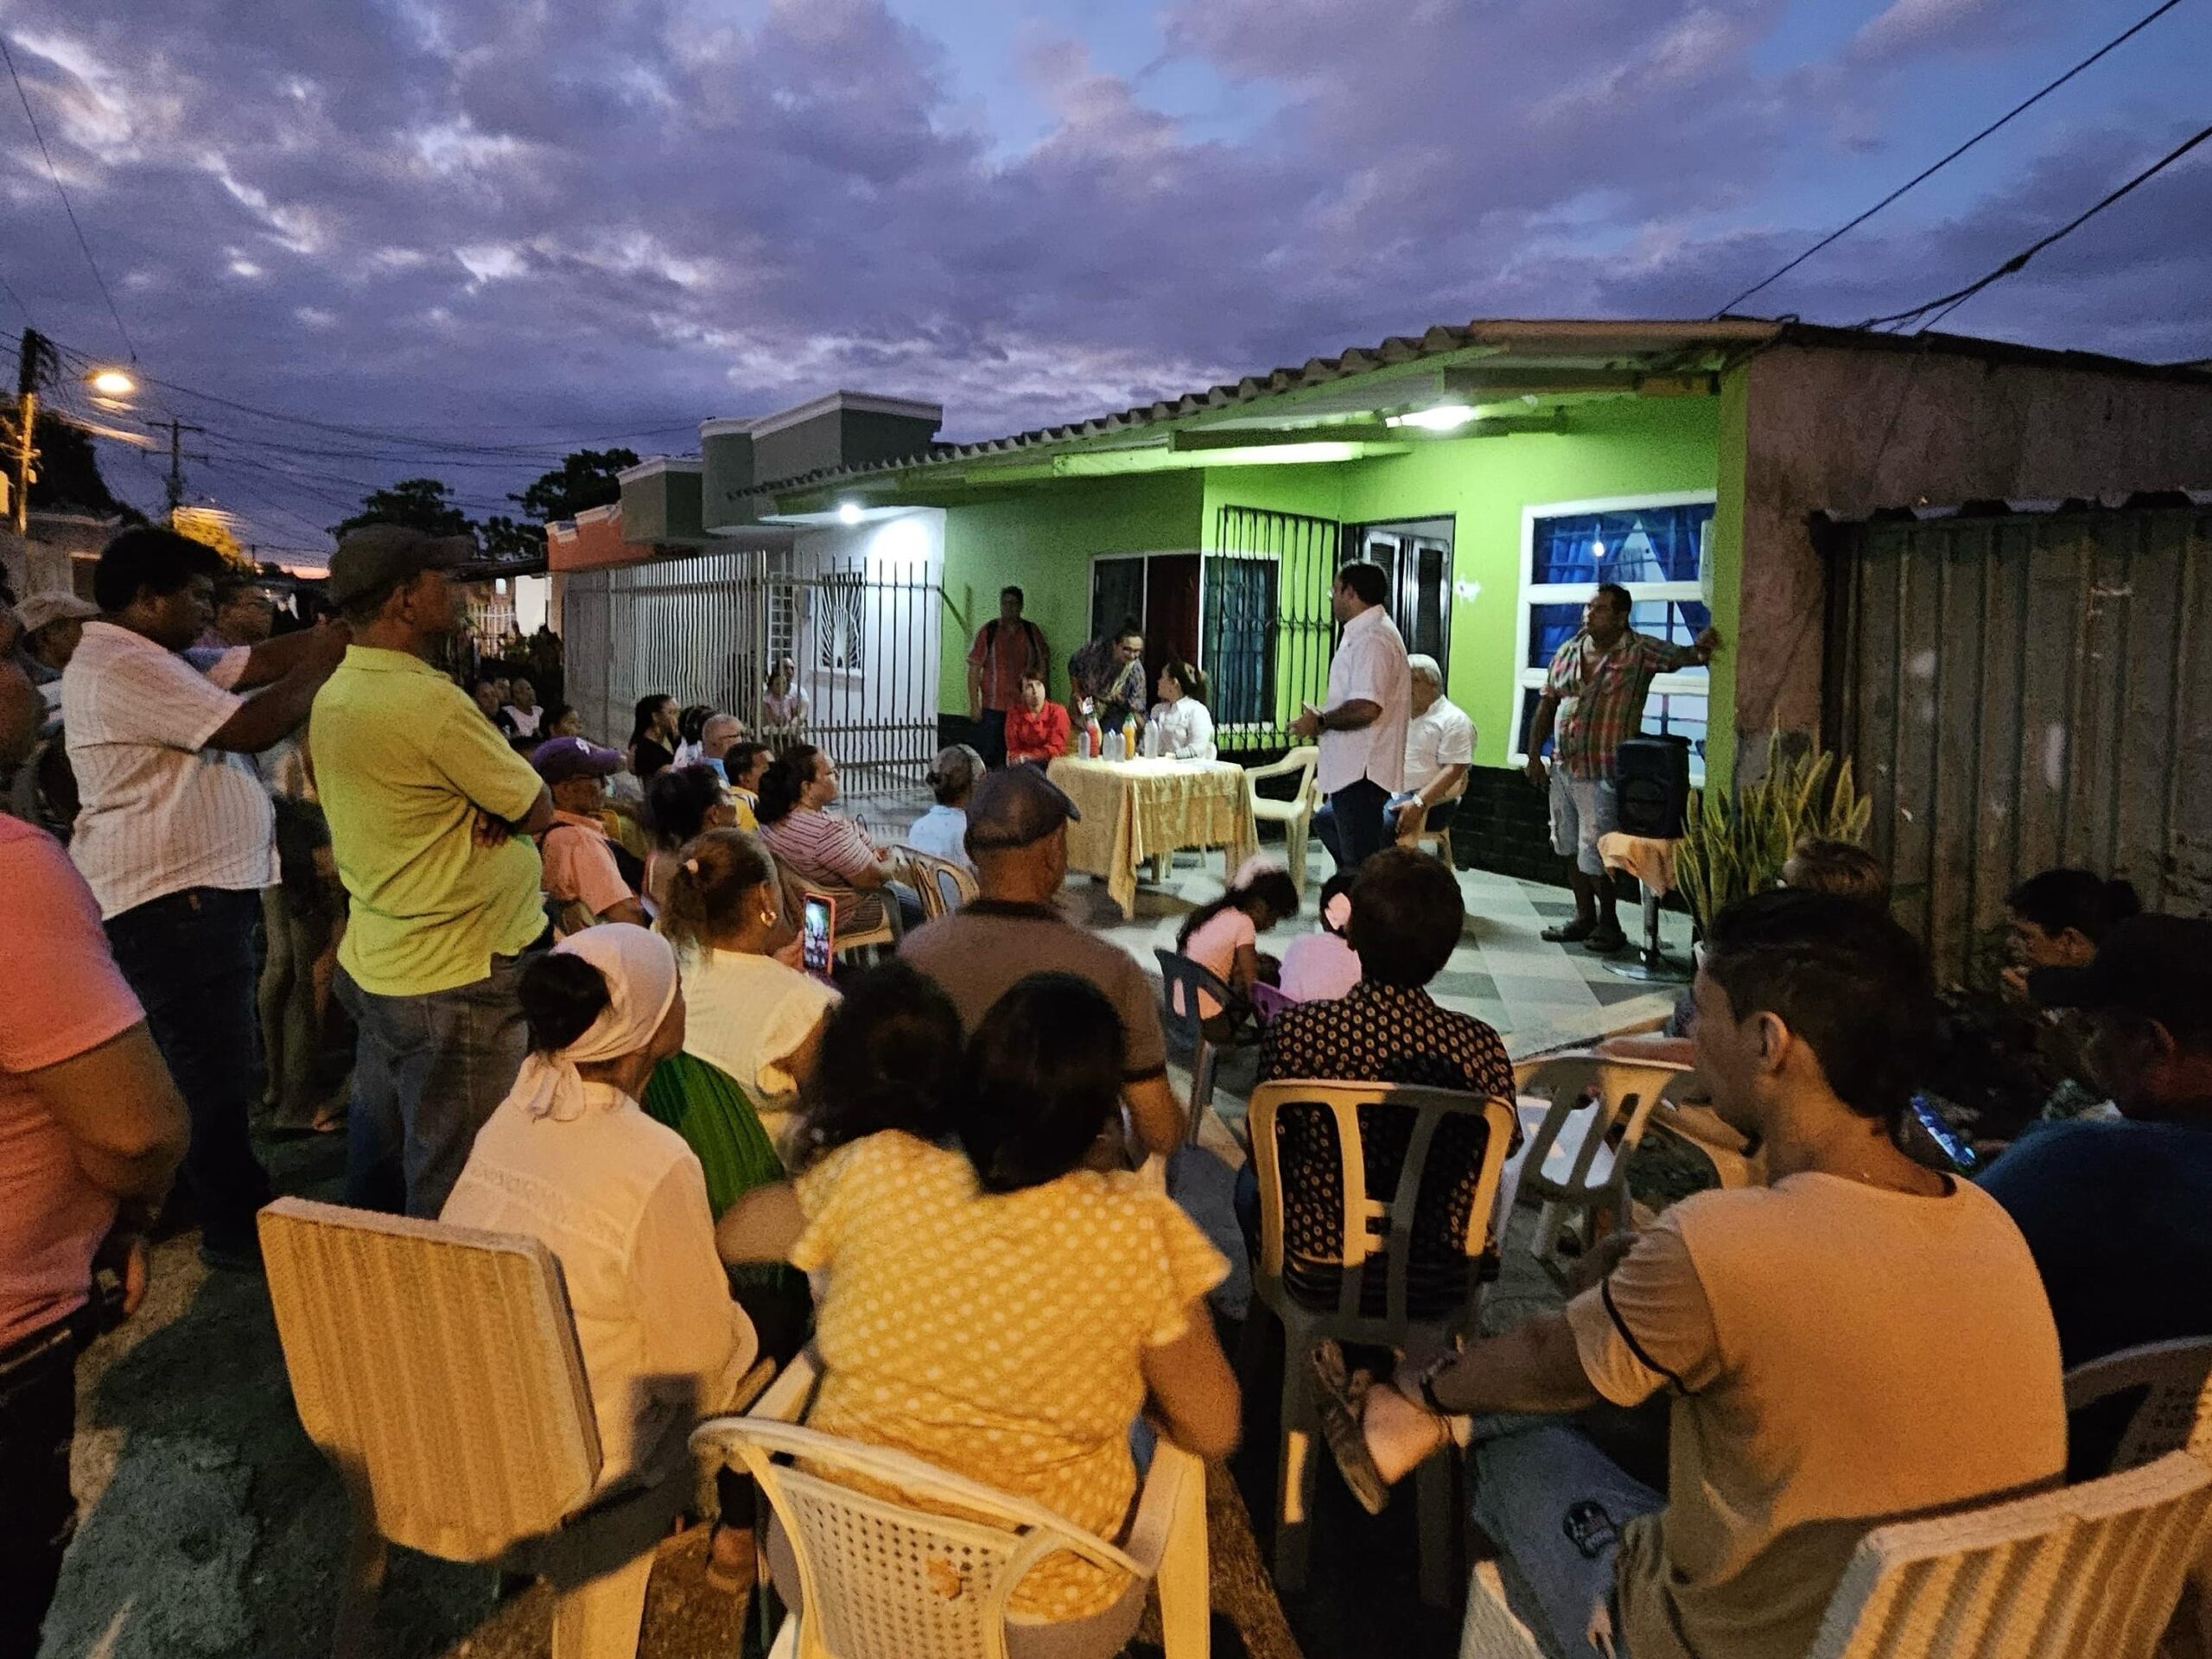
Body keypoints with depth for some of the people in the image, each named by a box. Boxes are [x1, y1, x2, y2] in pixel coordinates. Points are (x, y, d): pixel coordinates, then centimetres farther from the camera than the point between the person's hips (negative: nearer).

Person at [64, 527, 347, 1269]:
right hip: (172, 900, -11)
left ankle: (232, 1202, 34)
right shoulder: (125, 668, -18)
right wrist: (324, 661, -12)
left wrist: (341, 630, 1)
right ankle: (236, 1229, 8)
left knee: (217, 1067, 21)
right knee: (215, 1071, -3)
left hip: (195, 890, 11)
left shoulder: (154, 659, 16)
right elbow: (251, 727, -24)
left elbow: (261, 661, 12)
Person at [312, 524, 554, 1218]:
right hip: (456, 980, -10)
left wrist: (492, 801, -8)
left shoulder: (334, 697, 7)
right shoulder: (428, 702, -22)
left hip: (373, 964, 10)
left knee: (378, 1159, 22)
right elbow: (539, 810, -13)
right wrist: (510, 796, 4)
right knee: (454, 1188, 2)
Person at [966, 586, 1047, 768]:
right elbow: (974, 669, 0)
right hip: (993, 707, -2)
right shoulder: (988, 631, 1)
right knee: (988, 759, -1)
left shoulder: (1032, 632, 7)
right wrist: (974, 705, -6)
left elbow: (1044, 663, 16)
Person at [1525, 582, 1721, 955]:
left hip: (1604, 774, -6)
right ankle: (1585, 917, 29)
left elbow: (1680, 656, -16)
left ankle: (1609, 924, 14)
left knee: (1593, 852, -4)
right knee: (1569, 847, 15)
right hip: (1562, 768, 6)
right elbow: (1547, 705, 10)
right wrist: (1534, 756, 7)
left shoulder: (1640, 652, -7)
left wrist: (1700, 649, -39)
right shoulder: (1567, 652, 7)